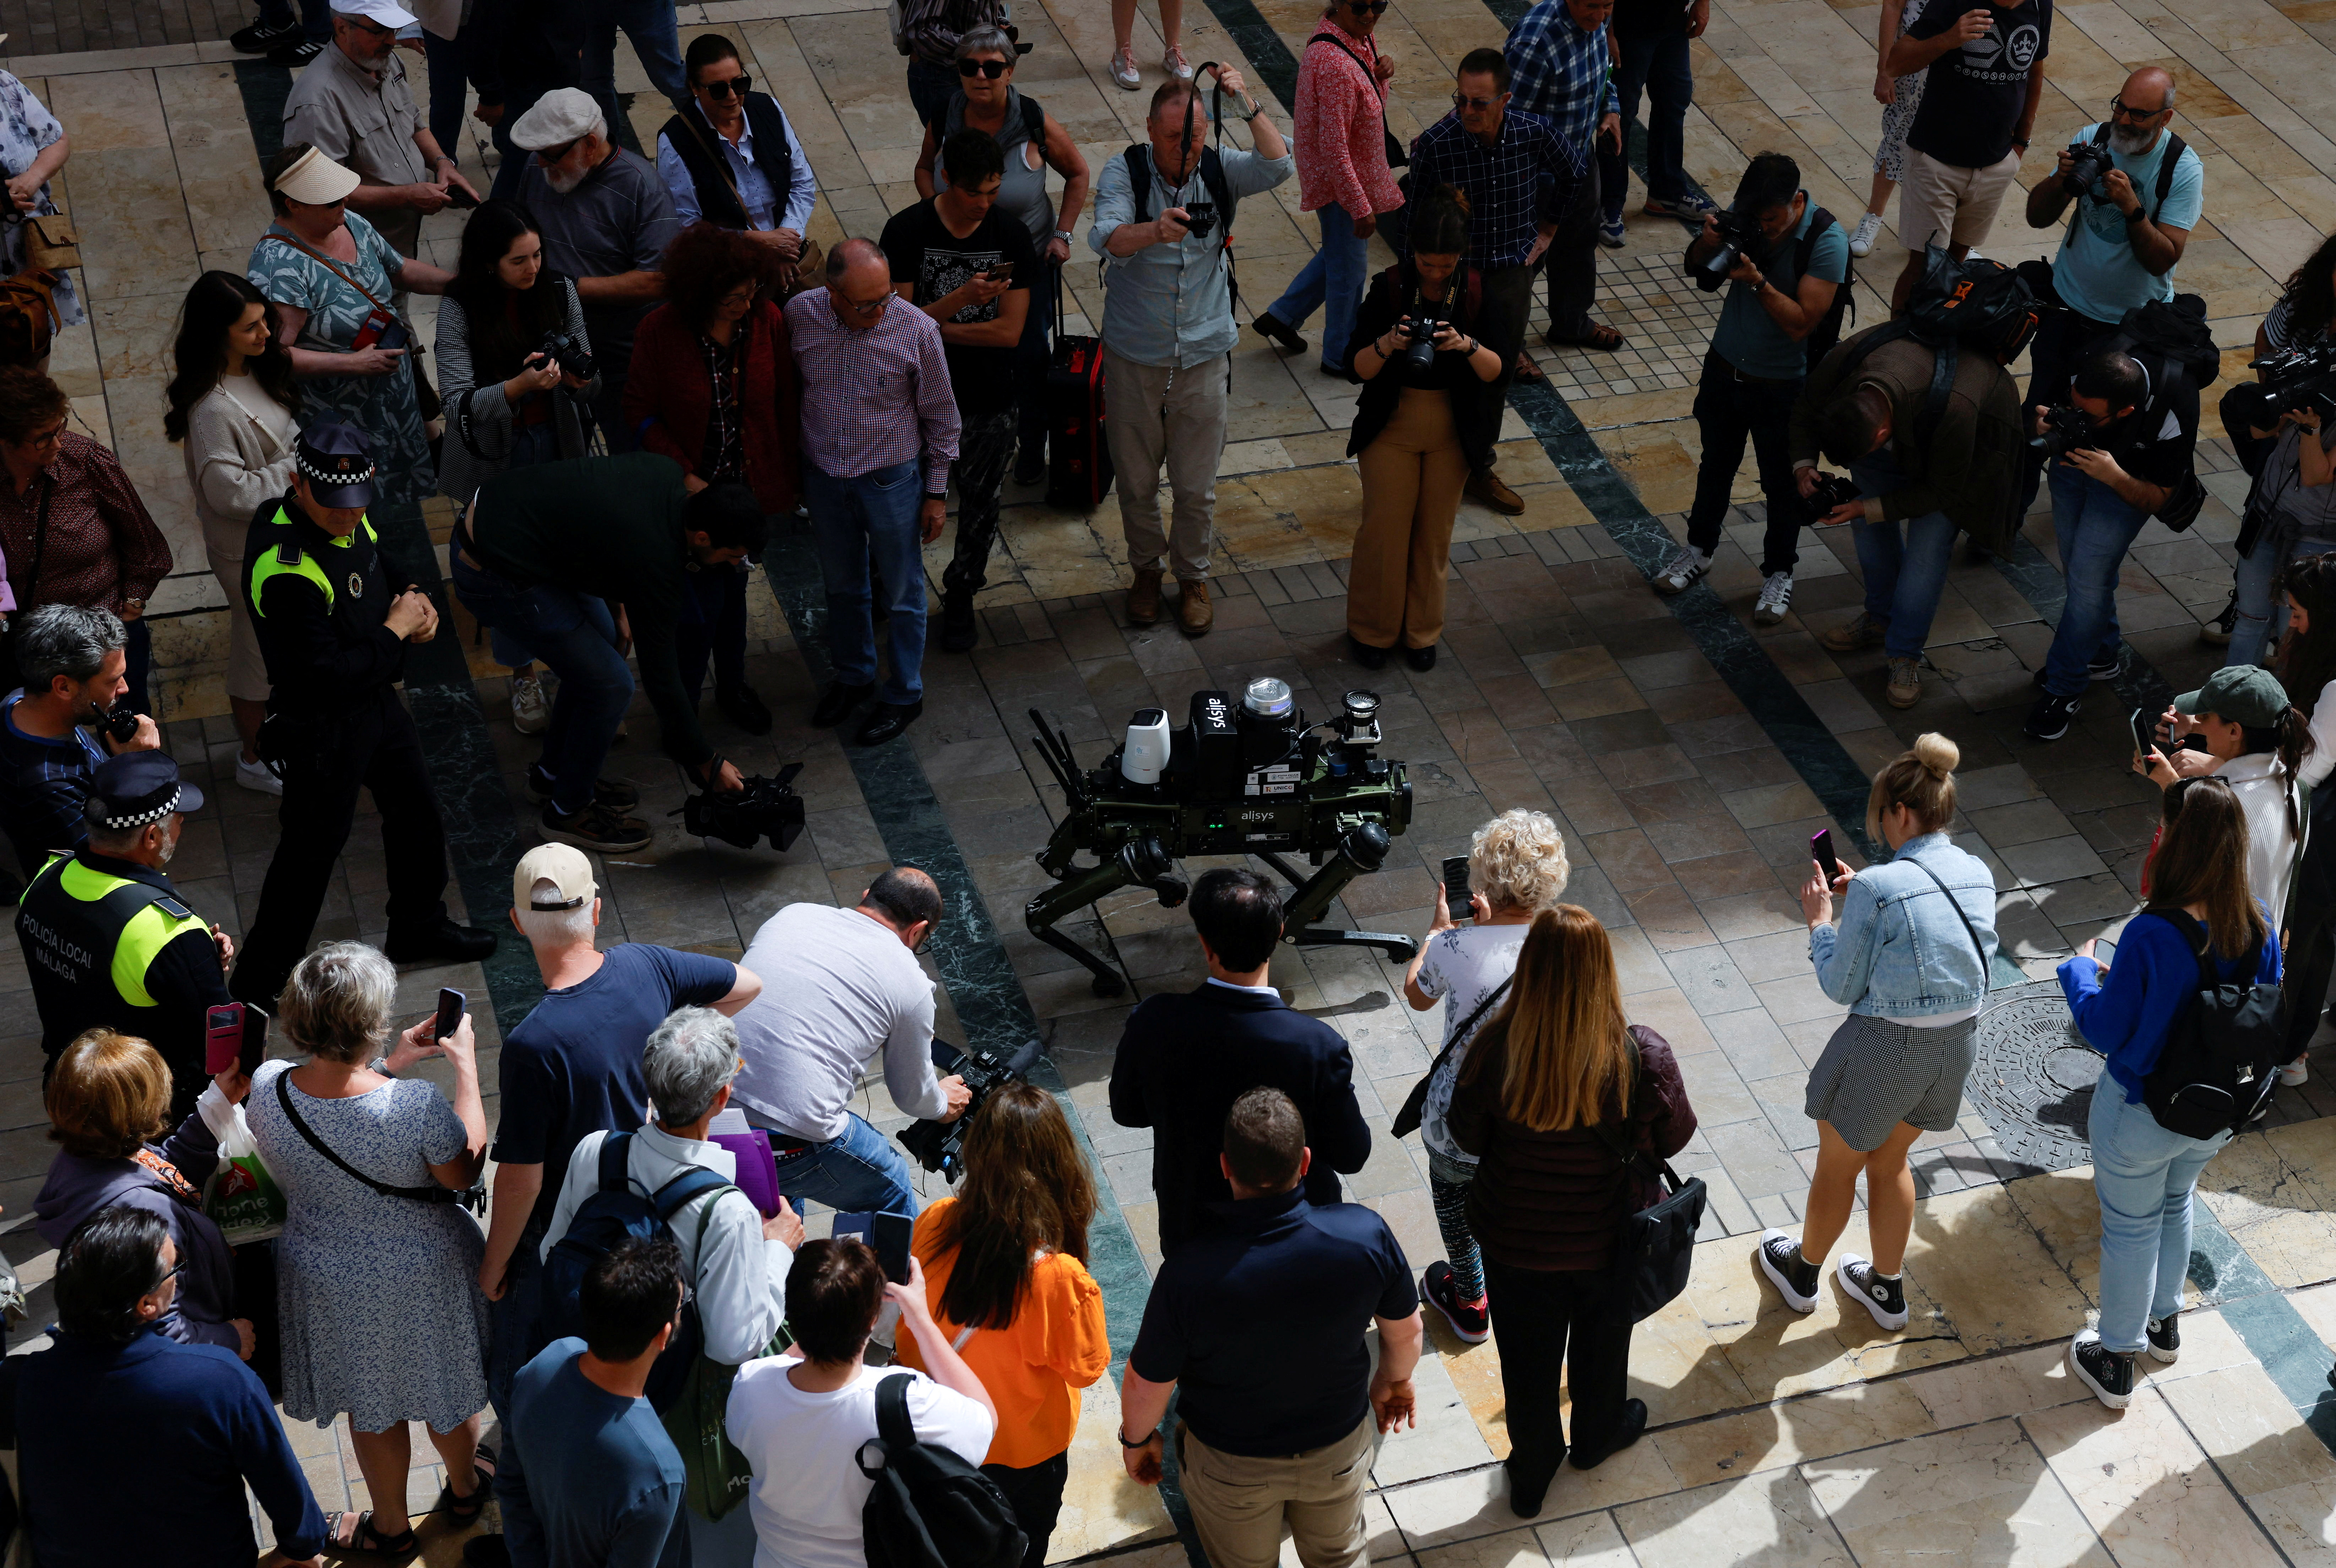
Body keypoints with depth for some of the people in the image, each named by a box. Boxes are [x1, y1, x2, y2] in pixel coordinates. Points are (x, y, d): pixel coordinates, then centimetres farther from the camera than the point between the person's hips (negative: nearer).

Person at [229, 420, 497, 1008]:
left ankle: (418, 927, 47)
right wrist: (395, 632, -20)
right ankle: (259, 986, 17)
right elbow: (328, 673, -33)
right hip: (323, 725, -9)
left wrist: (415, 599, -2)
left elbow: (381, 562, 19)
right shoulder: (286, 569, -33)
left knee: (416, 809, 24)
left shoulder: (345, 518, -5)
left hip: (377, 697, 9)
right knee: (312, 848, 2)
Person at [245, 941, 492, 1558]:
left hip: (328, 1279, 2)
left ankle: (390, 1526, 50)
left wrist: (390, 1065, 2)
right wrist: (466, 1068, -10)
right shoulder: (417, 1106, -36)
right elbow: (463, 1172, -14)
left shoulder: (267, 1088, -24)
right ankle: (463, 1490, 56)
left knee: (371, 1408, 28)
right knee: (445, 1390, 28)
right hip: (425, 1274, -2)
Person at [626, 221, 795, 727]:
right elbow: (642, 412, -10)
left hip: (749, 483, 3)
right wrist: (684, 475, -16)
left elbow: (784, 403, 0)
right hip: (690, 485, -3)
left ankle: (732, 688, 41)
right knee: (701, 601, -1)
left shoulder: (767, 322, -10)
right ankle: (682, 705, 20)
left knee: (732, 587, 20)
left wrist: (785, 475, 2)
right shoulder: (661, 330, -19)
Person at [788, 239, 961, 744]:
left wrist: (937, 493, -4)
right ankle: (853, 677, 44)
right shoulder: (800, 314, -14)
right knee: (842, 586, 22)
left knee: (903, 593, 12)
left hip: (892, 480, -3)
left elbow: (941, 417, -8)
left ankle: (904, 695, 31)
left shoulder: (917, 330, -21)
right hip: (823, 476, 3)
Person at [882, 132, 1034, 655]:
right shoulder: (907, 231, -14)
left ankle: (960, 596, 39)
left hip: (990, 402, 1)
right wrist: (963, 298, -33)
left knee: (980, 507, 16)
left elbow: (1009, 332, -12)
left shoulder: (1011, 235, -10)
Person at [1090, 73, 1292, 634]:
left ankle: (1193, 577, 32)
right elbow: (1105, 239, -30)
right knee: (1136, 481, 14)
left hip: (1203, 356, 1)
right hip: (1134, 357, -1)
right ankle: (1147, 568, 38)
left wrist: (1247, 104, -33)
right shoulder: (1125, 172, -13)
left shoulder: (1219, 170, -6)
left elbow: (1278, 166, -24)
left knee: (1196, 486, 10)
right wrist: (1155, 231, -50)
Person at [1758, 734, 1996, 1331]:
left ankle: (1803, 1273, 43)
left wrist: (1820, 919, 0)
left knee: (1838, 1164, 20)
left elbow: (1841, 986, -14)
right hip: (1960, 1041, 6)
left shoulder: (1878, 889, -24)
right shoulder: (1977, 874, -5)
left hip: (1885, 1050, -6)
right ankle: (1887, 1288, 44)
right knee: (1889, 1160, 28)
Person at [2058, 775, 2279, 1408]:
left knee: (2131, 1229, 15)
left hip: (2141, 1113, -5)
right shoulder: (2259, 928, -16)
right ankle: (2165, 1323, 51)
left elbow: (2105, 1033, -23)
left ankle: (2115, 1362, 32)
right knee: (2175, 1207, 31)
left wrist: (2081, 971, -4)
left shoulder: (2151, 936, -33)